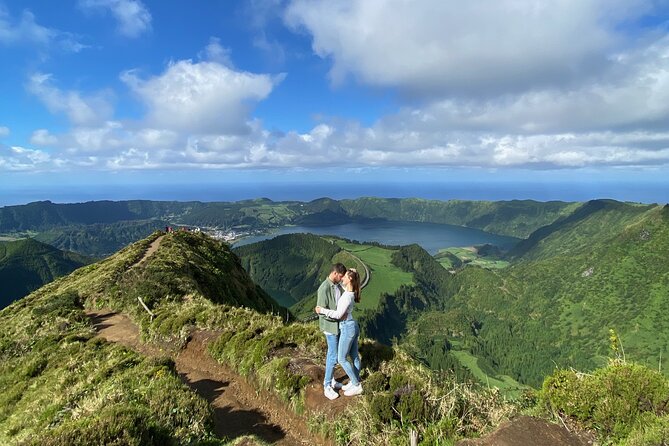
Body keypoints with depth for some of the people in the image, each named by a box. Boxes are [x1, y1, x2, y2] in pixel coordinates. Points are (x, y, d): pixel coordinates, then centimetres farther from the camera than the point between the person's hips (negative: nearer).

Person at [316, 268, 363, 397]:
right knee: (354, 356, 18)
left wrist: (322, 310, -19)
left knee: (341, 359, 4)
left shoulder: (348, 296, -26)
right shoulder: (350, 292, 1)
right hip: (353, 326, 9)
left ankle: (356, 385, 13)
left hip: (347, 328, -9)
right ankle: (354, 382, 31)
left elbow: (338, 314, -23)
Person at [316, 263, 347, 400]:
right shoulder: (324, 288, -25)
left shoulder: (337, 286, 2)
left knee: (332, 353, 18)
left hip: (338, 324, 8)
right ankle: (327, 387, 12)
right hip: (330, 326, -8)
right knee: (333, 356, -1)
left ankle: (331, 380, 33)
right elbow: (321, 311, -24)